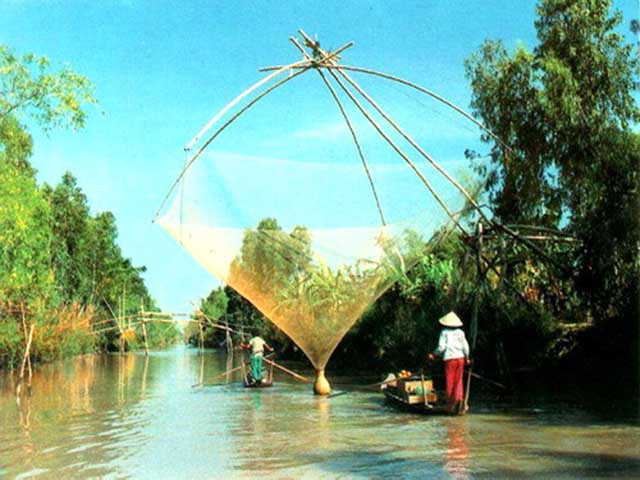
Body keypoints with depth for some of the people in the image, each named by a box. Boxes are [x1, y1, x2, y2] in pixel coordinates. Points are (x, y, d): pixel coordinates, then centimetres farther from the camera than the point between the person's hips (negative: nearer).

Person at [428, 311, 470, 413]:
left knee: (449, 382, 5)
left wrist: (433, 355, 6)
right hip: (460, 358, 3)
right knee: (458, 381, 9)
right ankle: (459, 399, -9)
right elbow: (465, 346, 5)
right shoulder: (460, 332, 8)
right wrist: (467, 358, 19)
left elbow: (441, 347, -8)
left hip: (450, 359, -3)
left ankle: (451, 404, 8)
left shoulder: (444, 332, -2)